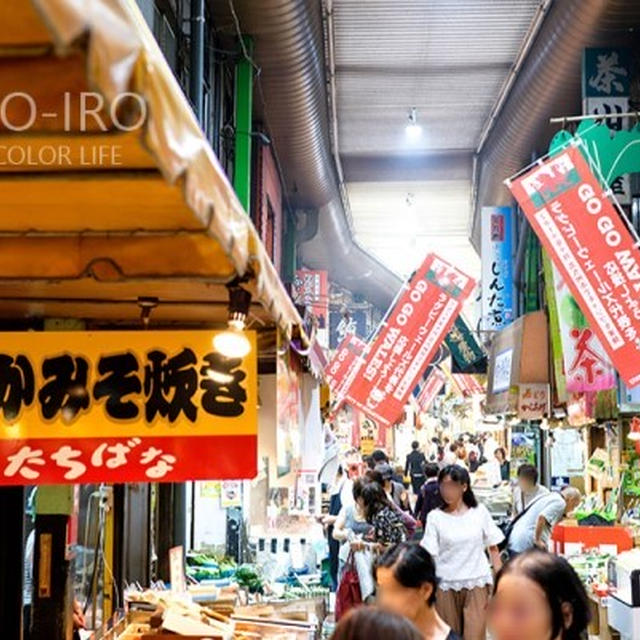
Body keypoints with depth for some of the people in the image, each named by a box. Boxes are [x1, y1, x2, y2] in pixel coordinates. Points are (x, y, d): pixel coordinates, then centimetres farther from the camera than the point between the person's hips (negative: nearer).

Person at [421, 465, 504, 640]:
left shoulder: (480, 512, 3)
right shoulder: (435, 517, 0)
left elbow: (493, 548, 7)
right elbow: (427, 555, -4)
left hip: (476, 583, 0)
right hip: (446, 585, 0)